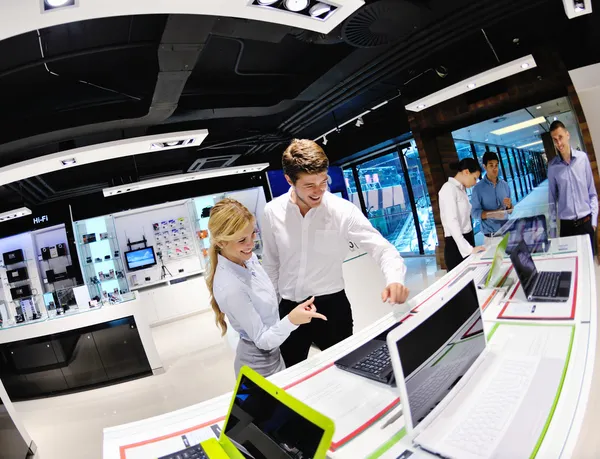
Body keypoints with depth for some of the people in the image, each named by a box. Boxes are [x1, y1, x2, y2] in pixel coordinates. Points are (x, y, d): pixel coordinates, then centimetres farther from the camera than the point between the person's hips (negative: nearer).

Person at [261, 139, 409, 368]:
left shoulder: (343, 210, -14)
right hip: (289, 309, 2)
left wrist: (394, 279, -35)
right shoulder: (273, 212, -6)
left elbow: (382, 247, -13)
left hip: (331, 306, -2)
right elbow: (271, 263, 5)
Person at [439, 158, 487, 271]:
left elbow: (463, 219, 13)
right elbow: (451, 221, -24)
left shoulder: (461, 189, 15)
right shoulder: (449, 189, -13)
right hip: (456, 245, -8)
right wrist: (468, 248, -30)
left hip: (466, 240, 8)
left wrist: (470, 246, 8)